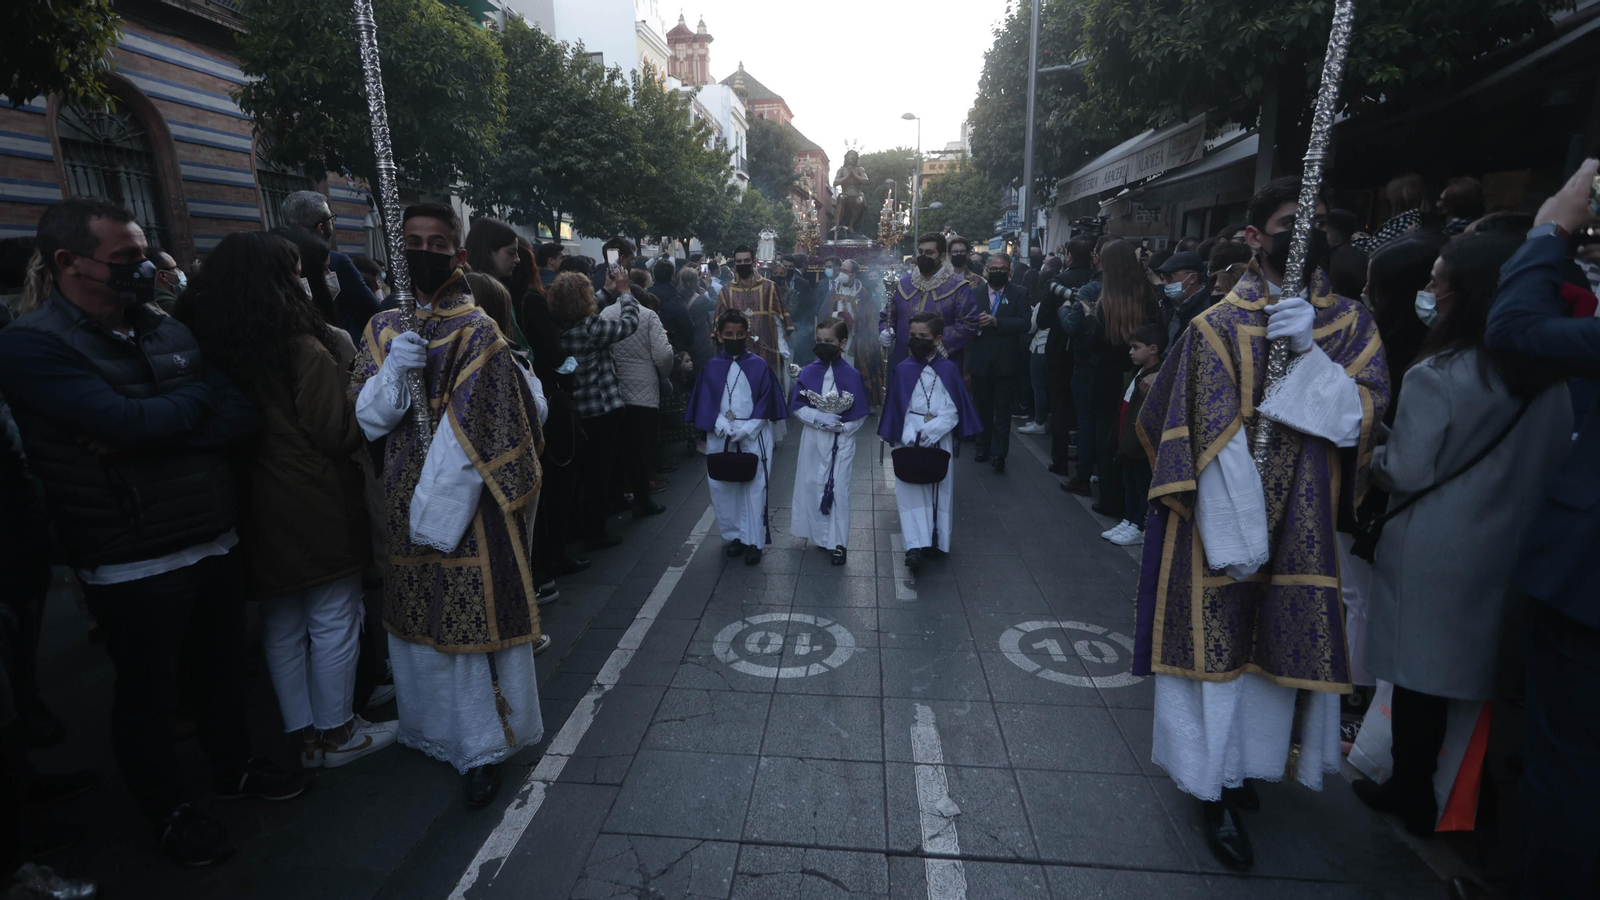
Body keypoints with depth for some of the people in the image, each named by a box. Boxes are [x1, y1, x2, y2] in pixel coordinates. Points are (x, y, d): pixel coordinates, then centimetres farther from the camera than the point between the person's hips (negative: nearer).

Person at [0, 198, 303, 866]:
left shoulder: (169, 331, 5)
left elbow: (245, 415, -4)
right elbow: (130, 422, -27)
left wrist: (147, 430, -18)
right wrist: (200, 392, -8)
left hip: (214, 541, 5)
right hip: (133, 566, -5)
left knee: (221, 665, 20)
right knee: (146, 691, 13)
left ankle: (234, 766, 42)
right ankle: (168, 810, 33)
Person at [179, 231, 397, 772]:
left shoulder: (209, 347, 2)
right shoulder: (304, 350, -17)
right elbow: (338, 434, -15)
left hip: (256, 509, 7)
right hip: (317, 507, -7)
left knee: (281, 625, 16)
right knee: (333, 621, 7)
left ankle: (303, 734, 29)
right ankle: (336, 732, 20)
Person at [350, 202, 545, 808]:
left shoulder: (478, 332, -8)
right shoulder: (384, 329, 9)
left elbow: (470, 440, -11)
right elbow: (365, 421, 4)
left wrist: (434, 516, -11)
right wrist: (391, 371, -15)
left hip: (468, 504, -5)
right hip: (406, 503, 6)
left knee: (475, 619, 2)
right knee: (418, 621, 15)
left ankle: (484, 746, 19)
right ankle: (440, 730, 35)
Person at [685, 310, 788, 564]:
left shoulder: (759, 366, 0)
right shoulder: (712, 367, 4)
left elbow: (766, 404, -3)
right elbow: (706, 405, 1)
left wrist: (742, 431, -13)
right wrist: (726, 428, -15)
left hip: (754, 438, -2)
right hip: (721, 438, 2)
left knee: (754, 490, -1)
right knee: (721, 487, 6)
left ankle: (754, 541, 10)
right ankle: (734, 535, 23)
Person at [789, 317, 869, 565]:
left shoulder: (852, 376, -7)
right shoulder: (808, 372, -2)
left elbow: (860, 414, -3)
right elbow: (797, 406, -2)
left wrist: (841, 426, -15)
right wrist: (819, 417, -17)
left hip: (842, 439, -3)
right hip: (813, 438, 3)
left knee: (838, 488, 0)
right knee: (812, 485, 10)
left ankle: (838, 543, 9)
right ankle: (819, 534, 27)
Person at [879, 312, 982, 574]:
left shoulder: (949, 370, -2)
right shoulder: (902, 370, -2)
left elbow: (953, 412, -5)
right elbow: (896, 410, -1)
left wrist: (926, 433, -15)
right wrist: (910, 439, -12)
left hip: (940, 441, 1)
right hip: (909, 442, -1)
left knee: (940, 491, 7)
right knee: (911, 492, -3)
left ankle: (937, 541, 15)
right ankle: (915, 547, -3)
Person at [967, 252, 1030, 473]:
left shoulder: (1019, 294, 1)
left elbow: (1024, 323, -12)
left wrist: (996, 321, -22)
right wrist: (975, 323, -24)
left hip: (1005, 362, -2)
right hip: (980, 361, 2)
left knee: (1003, 411, 1)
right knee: (983, 408, 14)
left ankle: (999, 455, 5)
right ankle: (983, 448, 27)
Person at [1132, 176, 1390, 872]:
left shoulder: (1348, 324, 6)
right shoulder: (1218, 328, -9)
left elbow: (1367, 411, -4)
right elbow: (1213, 443, -12)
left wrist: (1311, 352, -18)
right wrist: (1239, 538, -15)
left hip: (1304, 526, 5)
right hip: (1227, 520, -4)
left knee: (1282, 645, 13)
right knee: (1219, 643, 4)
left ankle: (1241, 763, 36)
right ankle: (1216, 792, 20)